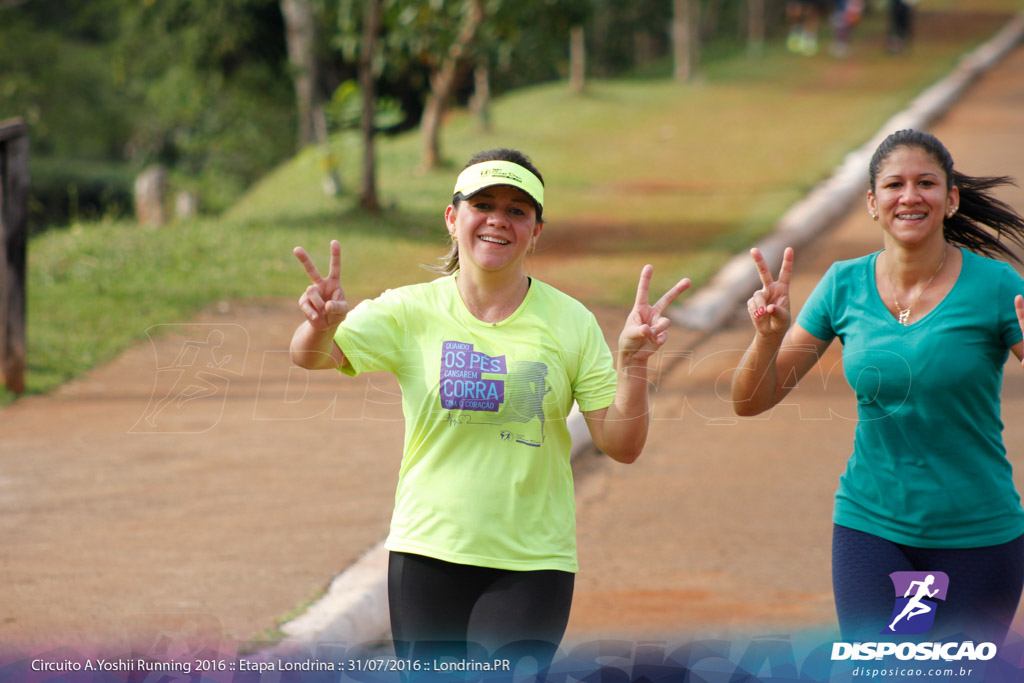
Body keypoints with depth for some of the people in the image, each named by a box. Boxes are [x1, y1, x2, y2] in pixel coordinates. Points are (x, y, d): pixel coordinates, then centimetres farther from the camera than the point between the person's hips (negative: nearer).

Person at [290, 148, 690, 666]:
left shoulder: (570, 323, 1)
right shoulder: (411, 311, 0)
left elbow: (621, 447, -1)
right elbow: (310, 357, -14)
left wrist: (632, 362, -18)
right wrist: (323, 325, -37)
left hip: (532, 565, -1)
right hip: (428, 554, 1)